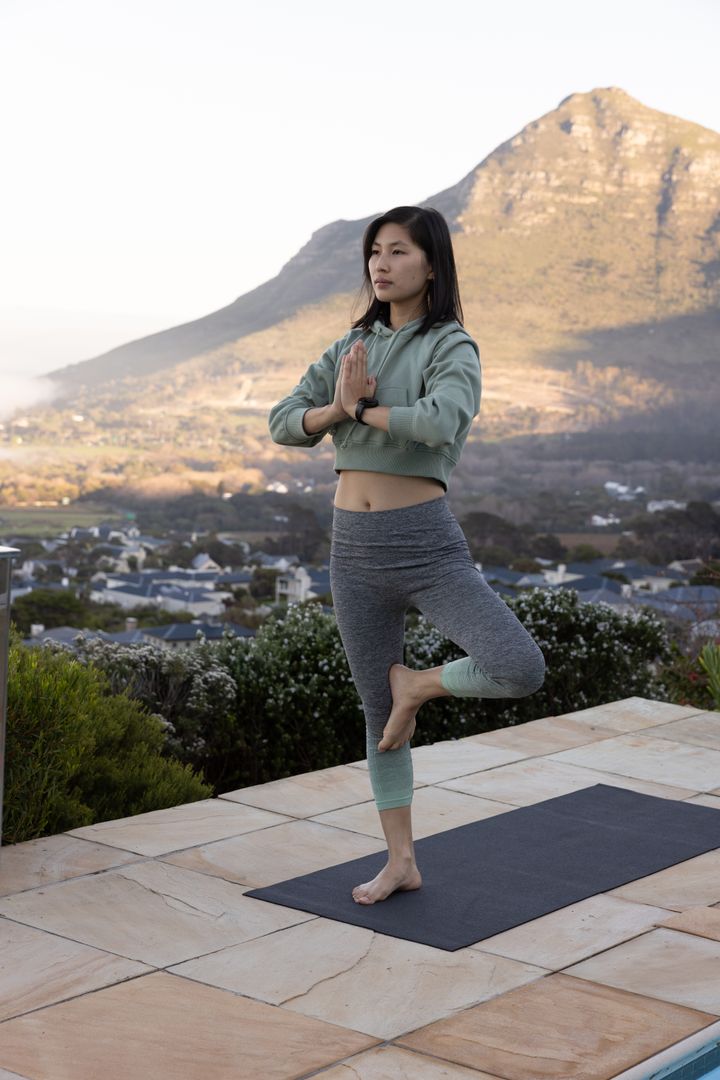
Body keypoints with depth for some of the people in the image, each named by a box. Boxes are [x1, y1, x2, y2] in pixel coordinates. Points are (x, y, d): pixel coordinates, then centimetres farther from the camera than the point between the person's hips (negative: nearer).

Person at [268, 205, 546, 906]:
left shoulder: (452, 347, -5)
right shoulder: (352, 347, 11)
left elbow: (441, 422, -26)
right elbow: (283, 424, 5)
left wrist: (362, 408, -12)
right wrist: (337, 408, -15)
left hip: (425, 542, -4)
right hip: (353, 546, 4)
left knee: (522, 671, -21)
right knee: (377, 711, 12)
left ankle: (417, 686, 9)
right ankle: (400, 861, 26)